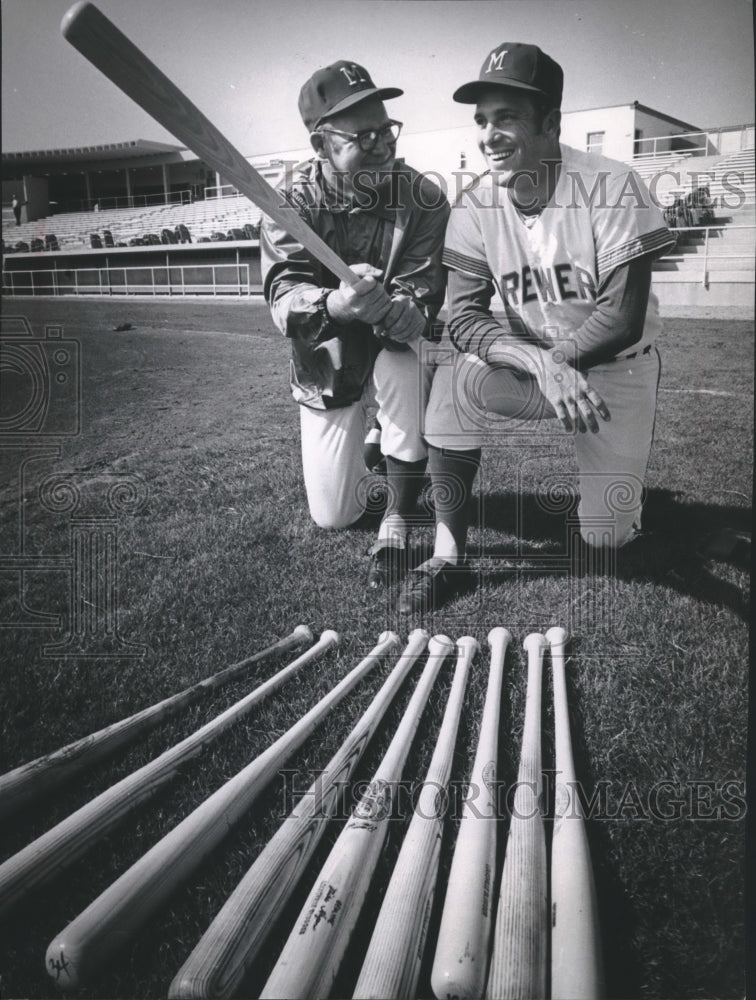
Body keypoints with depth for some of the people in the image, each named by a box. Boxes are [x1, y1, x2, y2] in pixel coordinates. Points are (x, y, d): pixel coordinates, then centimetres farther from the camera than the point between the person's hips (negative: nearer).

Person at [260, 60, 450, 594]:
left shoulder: (423, 199, -17)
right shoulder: (293, 201, -15)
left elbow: (420, 309, -23)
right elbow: (284, 297, -28)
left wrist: (382, 308, -47)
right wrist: (333, 306, -51)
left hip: (392, 349, -1)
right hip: (323, 367, 1)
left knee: (402, 369, -39)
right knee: (332, 516, 2)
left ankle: (400, 521, -19)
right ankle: (356, 450, 38)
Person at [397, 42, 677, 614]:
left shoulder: (610, 188, -20)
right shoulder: (475, 208, -10)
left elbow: (623, 320, -22)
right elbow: (463, 319, -18)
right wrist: (539, 365, -34)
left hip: (617, 369, -2)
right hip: (531, 360, 2)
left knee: (606, 538, -3)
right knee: (455, 383, -29)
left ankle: (620, 485, 36)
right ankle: (449, 556, -15)